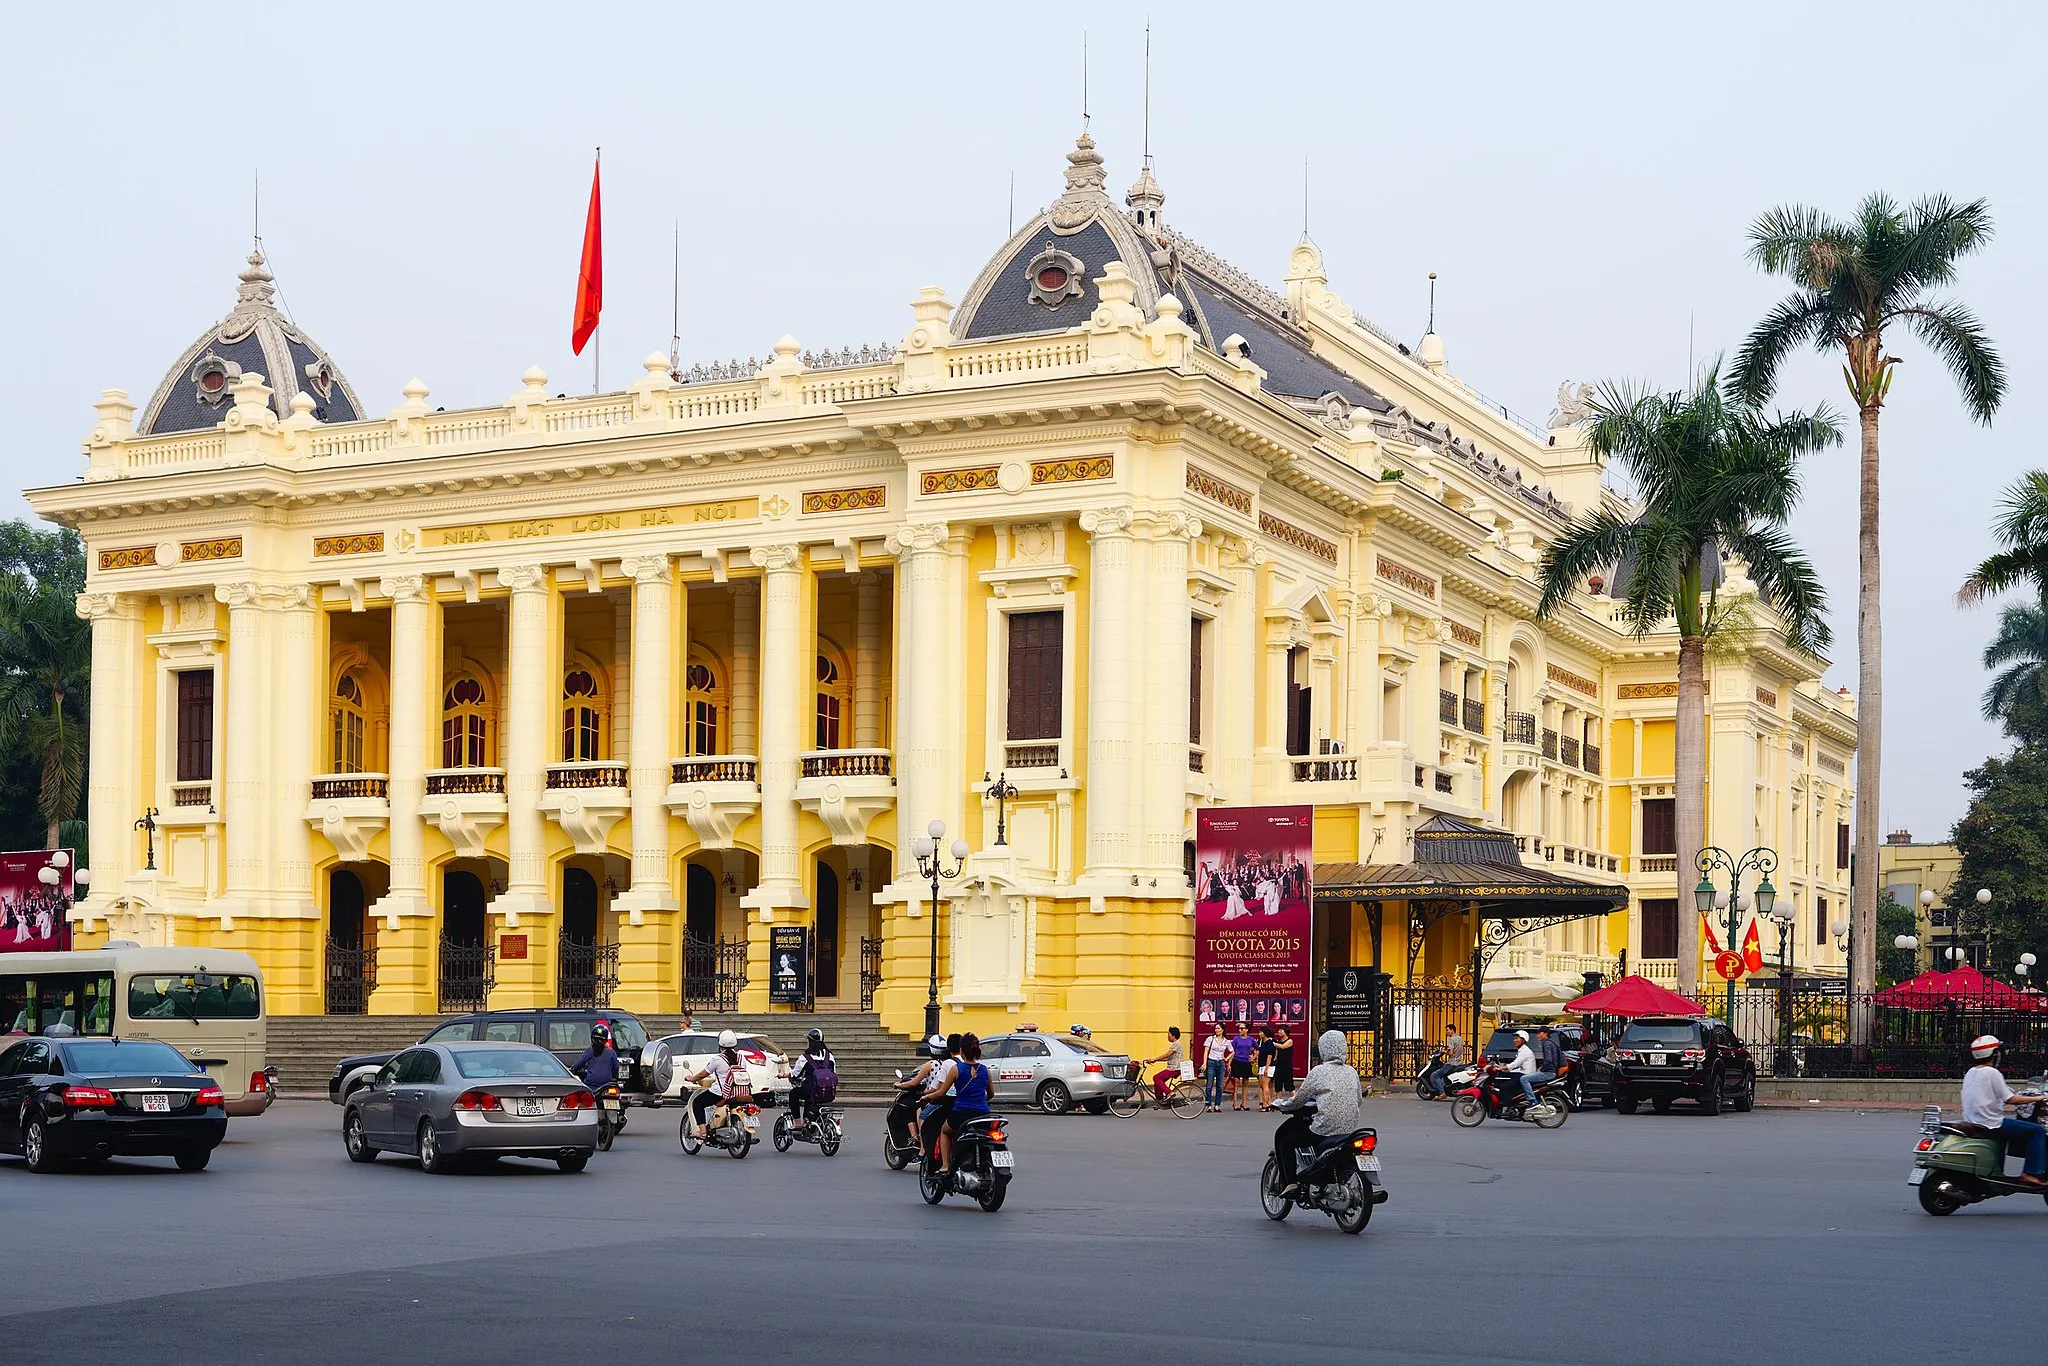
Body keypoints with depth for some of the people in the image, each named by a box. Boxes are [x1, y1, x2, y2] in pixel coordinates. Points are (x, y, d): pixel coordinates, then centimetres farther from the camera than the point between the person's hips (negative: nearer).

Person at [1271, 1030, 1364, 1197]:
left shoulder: (1318, 1072, -8)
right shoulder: (1352, 1071, 9)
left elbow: (1299, 1100, -2)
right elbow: (1358, 1100, 19)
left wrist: (1282, 1105, 17)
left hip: (1325, 1129, -7)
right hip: (1350, 1128, 7)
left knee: (1283, 1138, 11)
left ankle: (1289, 1182, 0)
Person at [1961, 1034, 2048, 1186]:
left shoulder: (1970, 1073, 13)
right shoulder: (1992, 1073, -13)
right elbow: (2010, 1099, -16)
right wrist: (2035, 1099, -4)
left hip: (1971, 1121, 9)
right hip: (1990, 1124, -9)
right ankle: (2032, 1173, -13)